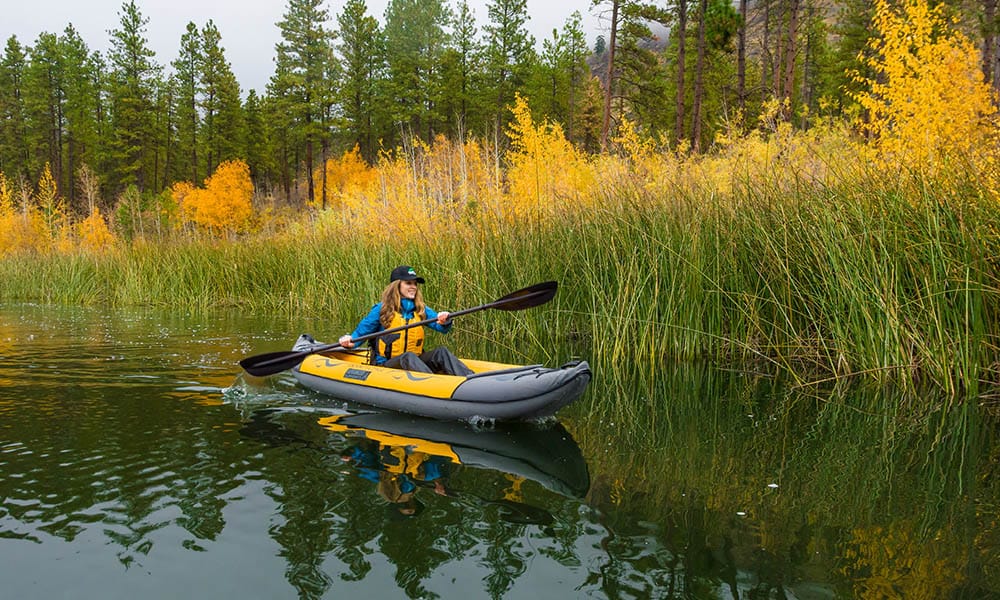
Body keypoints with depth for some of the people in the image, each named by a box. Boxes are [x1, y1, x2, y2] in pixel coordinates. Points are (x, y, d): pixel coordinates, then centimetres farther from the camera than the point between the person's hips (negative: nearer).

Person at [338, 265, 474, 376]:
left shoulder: (421, 310, 11)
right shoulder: (381, 310, 0)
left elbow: (442, 328, 2)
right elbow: (360, 332, 5)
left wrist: (444, 321, -23)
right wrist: (349, 340, -17)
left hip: (415, 362, 4)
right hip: (386, 366, -4)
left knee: (440, 351, -22)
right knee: (408, 357, -35)